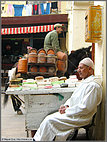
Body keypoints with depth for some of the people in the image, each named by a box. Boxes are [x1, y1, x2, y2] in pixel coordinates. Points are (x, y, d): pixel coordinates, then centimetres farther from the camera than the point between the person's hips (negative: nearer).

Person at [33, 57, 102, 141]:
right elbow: (73, 98, 22)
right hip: (72, 112, 9)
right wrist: (66, 105, 2)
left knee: (49, 121, -13)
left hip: (80, 118, -9)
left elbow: (85, 108, -23)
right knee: (49, 118, 0)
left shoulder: (93, 85, -19)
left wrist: (67, 110, -16)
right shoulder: (84, 82, 13)